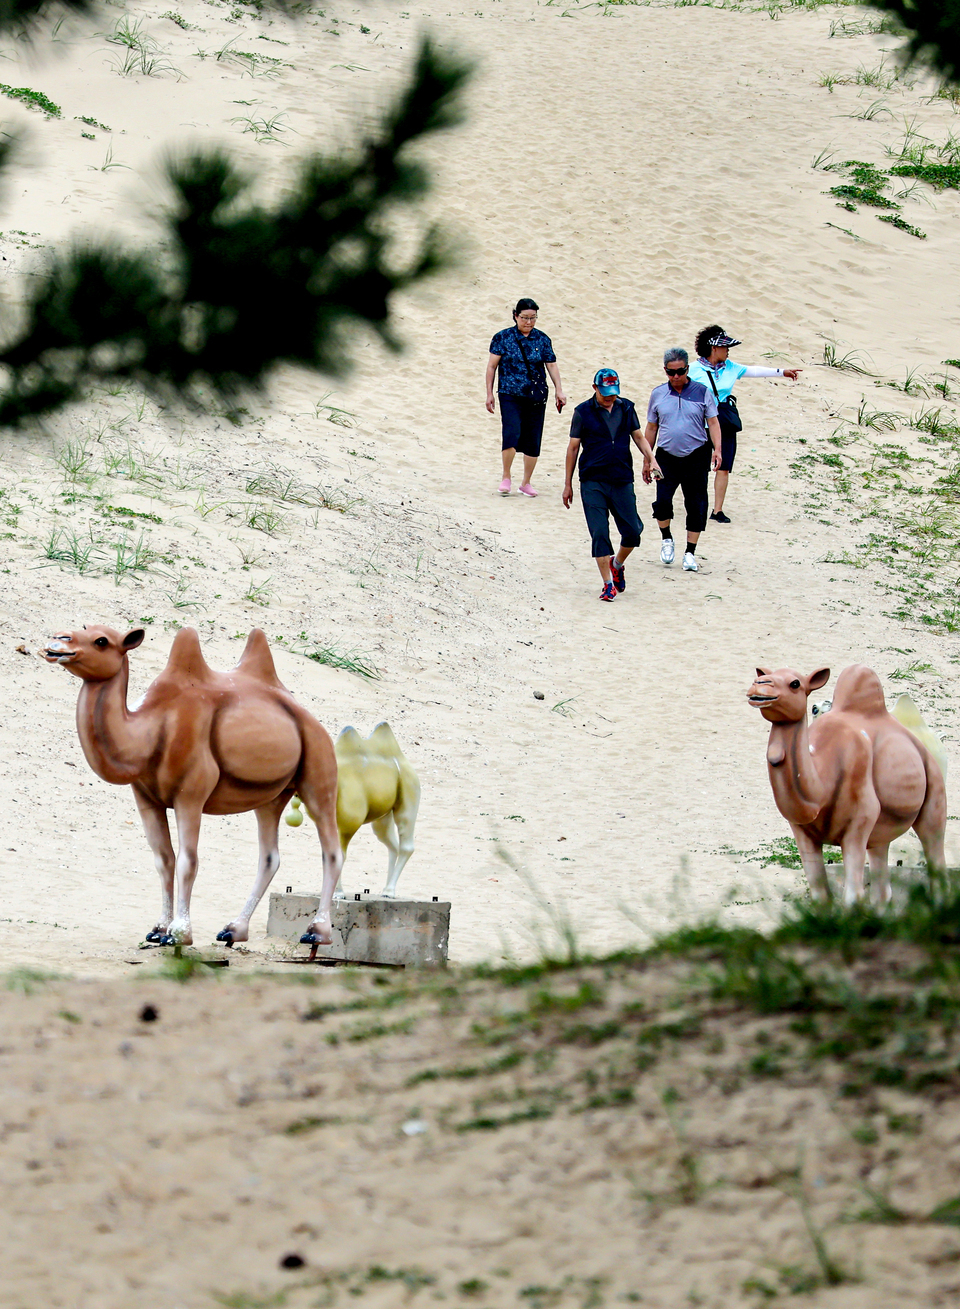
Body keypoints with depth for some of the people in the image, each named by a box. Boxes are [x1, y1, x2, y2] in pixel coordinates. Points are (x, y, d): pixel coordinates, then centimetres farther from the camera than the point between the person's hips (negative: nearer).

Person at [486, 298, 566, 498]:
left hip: (536, 397, 3)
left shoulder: (542, 339, 7)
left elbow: (551, 365, 9)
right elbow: (492, 365, 4)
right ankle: (506, 478, -2)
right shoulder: (503, 338, 1)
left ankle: (526, 483, 16)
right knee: (512, 433, -19)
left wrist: (558, 390, -2)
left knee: (533, 440, 3)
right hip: (510, 395, -3)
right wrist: (489, 393, 1)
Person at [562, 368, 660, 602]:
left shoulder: (626, 408, 7)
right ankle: (608, 584, 0)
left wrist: (651, 459, -2)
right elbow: (573, 448, 4)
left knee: (633, 531, 1)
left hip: (622, 481, 3)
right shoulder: (583, 412, -1)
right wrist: (568, 484, 5)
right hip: (593, 483, -3)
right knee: (599, 534, -7)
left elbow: (638, 437, 17)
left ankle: (617, 564, 30)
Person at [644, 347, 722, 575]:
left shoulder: (702, 392, 2)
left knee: (696, 506, 1)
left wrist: (717, 449, -12)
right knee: (662, 500, -15)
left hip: (696, 456, 0)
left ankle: (690, 553, 12)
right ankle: (667, 539, 12)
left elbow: (713, 422, 2)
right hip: (667, 456, 1)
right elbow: (651, 428, 14)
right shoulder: (658, 394, 7)